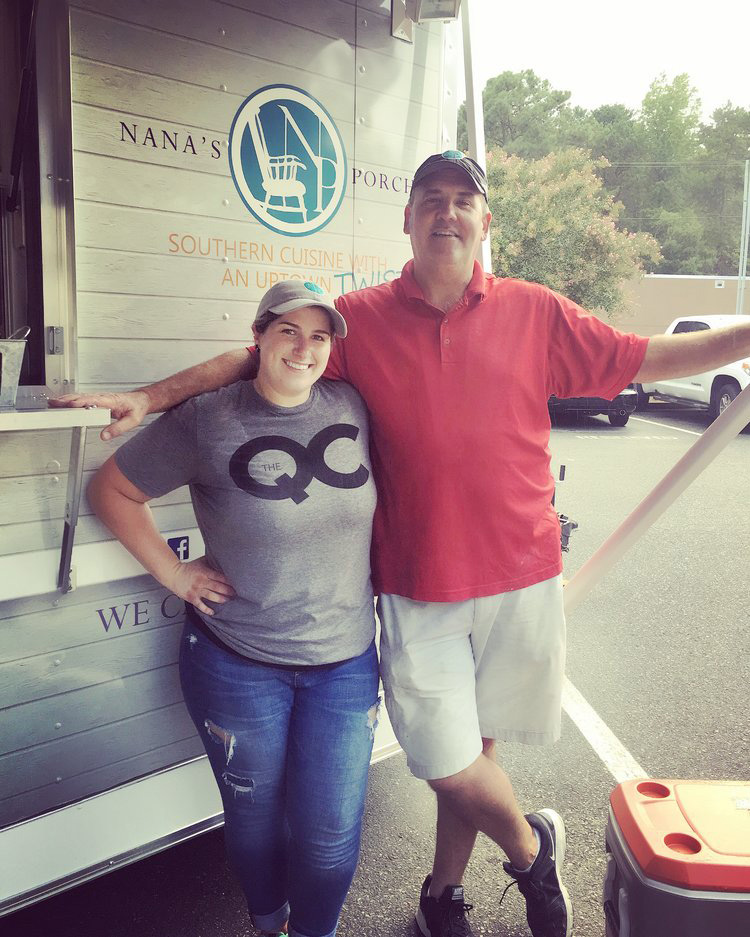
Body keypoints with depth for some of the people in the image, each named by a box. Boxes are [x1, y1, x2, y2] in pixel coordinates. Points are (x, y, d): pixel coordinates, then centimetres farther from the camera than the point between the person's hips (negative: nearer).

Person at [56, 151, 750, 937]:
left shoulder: (534, 312, 2)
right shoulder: (362, 319, 0)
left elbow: (644, 358, 7)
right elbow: (251, 360, 5)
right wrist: (148, 397, -2)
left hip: (519, 578, 1)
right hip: (416, 586, -1)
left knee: (472, 745, 14)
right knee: (450, 766, 3)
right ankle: (532, 851, 38)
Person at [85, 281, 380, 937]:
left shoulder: (354, 409, -1)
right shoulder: (207, 421, -10)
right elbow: (112, 490, 0)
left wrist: (378, 579, 8)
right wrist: (173, 572, -5)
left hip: (345, 662, 2)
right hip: (237, 664, -2)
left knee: (330, 832, 9)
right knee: (255, 814, 18)